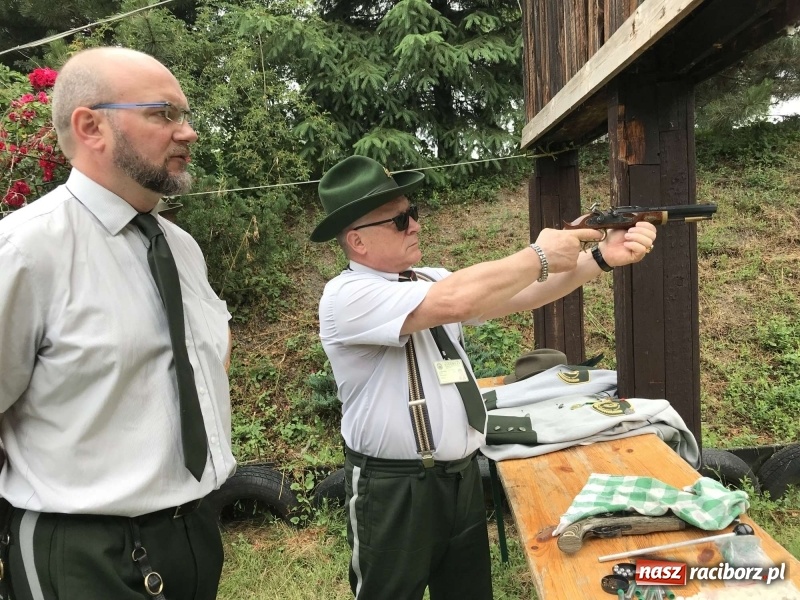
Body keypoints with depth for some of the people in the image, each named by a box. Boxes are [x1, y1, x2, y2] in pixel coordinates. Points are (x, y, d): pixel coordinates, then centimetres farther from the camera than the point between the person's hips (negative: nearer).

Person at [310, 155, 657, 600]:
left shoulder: (435, 279, 7)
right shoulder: (346, 296, -18)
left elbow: (516, 296, -2)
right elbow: (453, 303, -31)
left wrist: (601, 258, -14)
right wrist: (539, 257, -19)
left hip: (462, 477, 7)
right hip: (393, 491, -7)